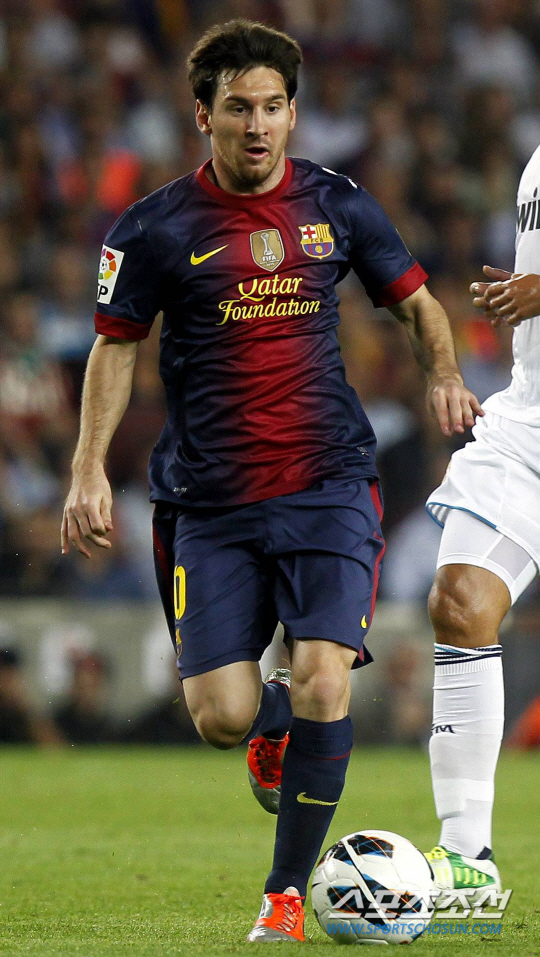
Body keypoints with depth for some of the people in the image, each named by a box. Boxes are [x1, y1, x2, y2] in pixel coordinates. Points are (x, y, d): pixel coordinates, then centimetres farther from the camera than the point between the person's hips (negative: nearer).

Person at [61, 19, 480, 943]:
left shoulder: (337, 206, 5)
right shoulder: (155, 228, -1)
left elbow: (415, 301, 17)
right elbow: (115, 346, 7)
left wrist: (444, 374, -2)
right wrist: (90, 469, -2)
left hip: (328, 485, 0)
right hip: (209, 502, 0)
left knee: (322, 683, -17)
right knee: (219, 716, -6)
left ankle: (286, 893, -3)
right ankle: (275, 724, 33)